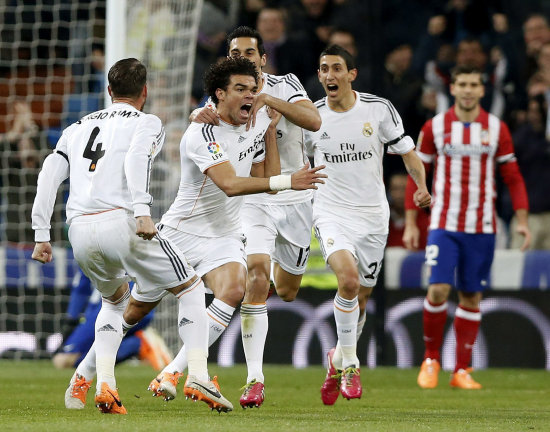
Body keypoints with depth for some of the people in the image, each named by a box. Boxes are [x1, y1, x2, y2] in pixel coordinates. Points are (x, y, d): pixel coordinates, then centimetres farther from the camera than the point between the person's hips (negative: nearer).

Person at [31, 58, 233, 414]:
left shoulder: (78, 128, 26)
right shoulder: (147, 123, 10)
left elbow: (49, 176, 17)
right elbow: (136, 160, -11)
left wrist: (42, 235, 17)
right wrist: (142, 211, -22)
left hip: (80, 231, 5)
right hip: (120, 221, -5)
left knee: (117, 300, 30)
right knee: (191, 288, 12)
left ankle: (103, 382, 9)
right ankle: (198, 376, -5)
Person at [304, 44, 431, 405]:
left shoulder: (379, 109, -3)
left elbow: (407, 152, 3)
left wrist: (422, 186, -13)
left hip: (372, 215, 2)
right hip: (331, 212, -1)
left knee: (360, 298, 9)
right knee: (348, 280, -26)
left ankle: (339, 359, 36)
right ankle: (349, 364, -12)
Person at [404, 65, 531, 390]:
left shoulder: (497, 129, 3)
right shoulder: (435, 127, 1)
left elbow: (513, 177, 7)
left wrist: (522, 221, -2)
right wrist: (411, 224, 2)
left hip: (482, 226, 1)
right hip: (444, 225, -1)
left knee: (471, 297, 3)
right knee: (439, 290, -13)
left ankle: (462, 370, 10)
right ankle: (431, 358, 7)